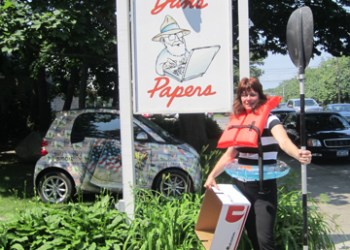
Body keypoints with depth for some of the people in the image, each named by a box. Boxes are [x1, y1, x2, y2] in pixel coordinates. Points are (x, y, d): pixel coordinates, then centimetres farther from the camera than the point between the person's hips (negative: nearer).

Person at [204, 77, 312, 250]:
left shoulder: (269, 120, -10)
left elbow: (283, 141, -31)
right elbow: (230, 153, 14)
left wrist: (298, 154, -52)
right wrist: (212, 175, 4)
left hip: (264, 187, -5)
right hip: (241, 185, 5)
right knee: (252, 235, 13)